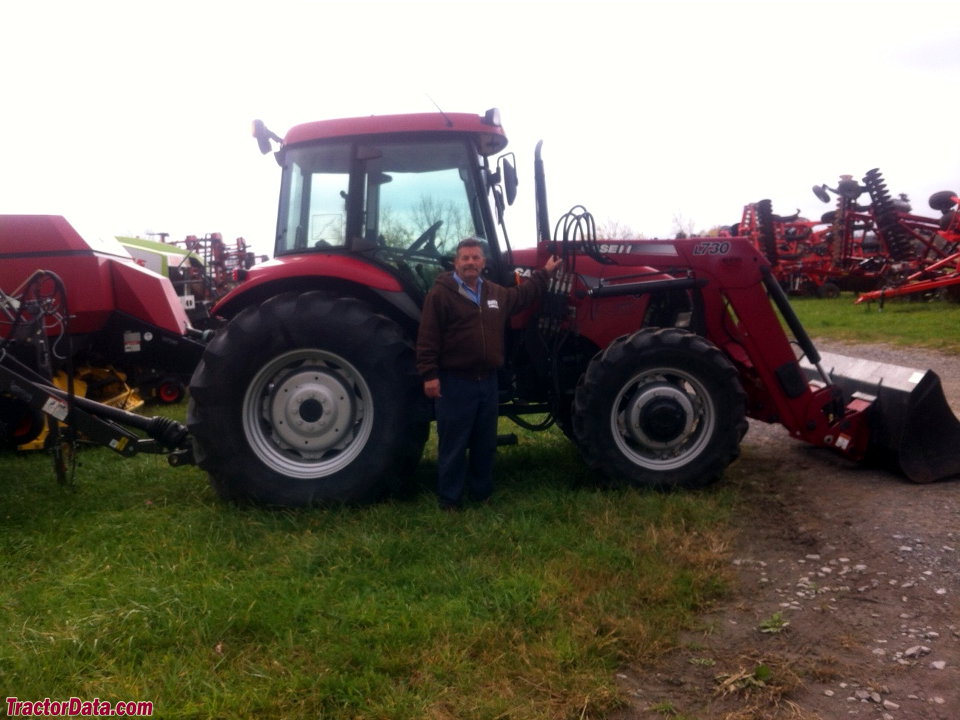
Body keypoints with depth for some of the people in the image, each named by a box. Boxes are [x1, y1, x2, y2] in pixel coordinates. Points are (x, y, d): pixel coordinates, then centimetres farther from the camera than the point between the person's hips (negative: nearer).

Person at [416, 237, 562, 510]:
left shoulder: (496, 293, 13)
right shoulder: (441, 293, -8)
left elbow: (522, 294, 34)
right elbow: (427, 338, -12)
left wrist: (545, 272, 35)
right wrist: (429, 375, -18)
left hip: (488, 381, 7)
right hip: (455, 382, -6)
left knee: (485, 444, 15)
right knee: (454, 445, 0)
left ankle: (481, 492, 29)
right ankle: (450, 498, 12)